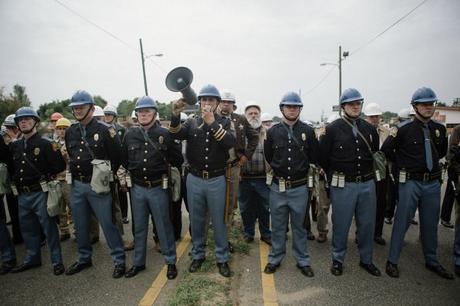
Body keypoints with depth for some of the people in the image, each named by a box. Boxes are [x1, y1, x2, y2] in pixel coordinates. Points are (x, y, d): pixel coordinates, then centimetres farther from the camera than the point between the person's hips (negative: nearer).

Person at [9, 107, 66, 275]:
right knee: (28, 228, 18)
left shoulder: (45, 144, -8)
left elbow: (60, 166, -11)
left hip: (40, 193, -6)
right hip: (22, 194, 6)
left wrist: (44, 176, -5)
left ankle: (57, 261, 13)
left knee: (49, 227, 1)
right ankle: (32, 258, 35)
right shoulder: (14, 145, 9)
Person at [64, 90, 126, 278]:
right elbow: (69, 156, 20)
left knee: (107, 223, 1)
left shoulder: (105, 130, -12)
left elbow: (117, 157, -9)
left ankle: (119, 260, 15)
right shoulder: (70, 132, 7)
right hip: (76, 185, 6)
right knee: (80, 225, 17)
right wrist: (74, 172, 13)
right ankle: (84, 258, 36)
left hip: (97, 185, -6)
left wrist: (109, 176, -3)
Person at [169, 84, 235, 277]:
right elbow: (176, 134, -14)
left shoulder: (224, 122, 1)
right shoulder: (192, 122, 6)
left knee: (218, 221, 9)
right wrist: (176, 115, -32)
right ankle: (198, 255, 33)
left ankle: (222, 258, 26)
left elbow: (230, 143, -19)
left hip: (216, 180, -2)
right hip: (194, 179, 2)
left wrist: (212, 123, -28)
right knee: (196, 220, 14)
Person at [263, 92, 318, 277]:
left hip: (300, 187, 0)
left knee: (299, 226, 14)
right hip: (278, 187, 1)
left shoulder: (307, 131, -1)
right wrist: (280, 167, 4)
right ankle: (275, 259, 30)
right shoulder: (273, 131, 1)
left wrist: (299, 165, 2)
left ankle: (303, 261, 30)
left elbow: (314, 158, 3)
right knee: (277, 226, 13)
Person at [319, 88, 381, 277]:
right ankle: (337, 260, 26)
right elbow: (322, 157, -5)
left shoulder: (369, 128, 6)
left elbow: (375, 153, 18)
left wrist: (366, 172, 14)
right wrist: (335, 176, 4)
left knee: (367, 224, 14)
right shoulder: (332, 129, -8)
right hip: (343, 185, -4)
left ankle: (366, 259, 34)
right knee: (341, 224, 7)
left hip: (367, 184, 5)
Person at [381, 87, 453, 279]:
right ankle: (392, 261, 13)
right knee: (402, 222, 1)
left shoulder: (439, 129, 6)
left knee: (430, 224, 15)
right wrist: (403, 165, 3)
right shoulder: (404, 128, -10)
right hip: (410, 182, -5)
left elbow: (442, 151, 23)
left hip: (433, 183, 5)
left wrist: (431, 163, 12)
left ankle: (432, 261, 32)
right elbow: (386, 149, -3)